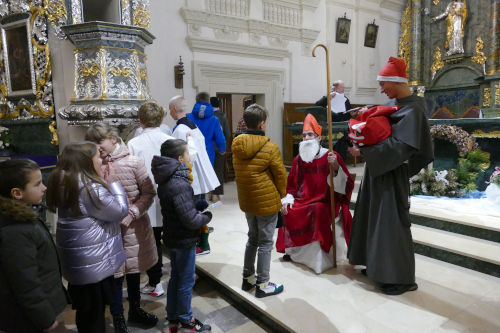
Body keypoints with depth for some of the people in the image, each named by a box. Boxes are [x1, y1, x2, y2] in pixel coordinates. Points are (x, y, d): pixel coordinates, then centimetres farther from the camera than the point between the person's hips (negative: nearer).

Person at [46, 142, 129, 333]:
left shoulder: (65, 182, 4)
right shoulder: (89, 187, -25)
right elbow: (120, 211, -16)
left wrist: (104, 182, 2)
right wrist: (112, 181, -9)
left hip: (77, 262, 9)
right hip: (94, 263, -9)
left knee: (84, 311, 25)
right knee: (94, 315, 10)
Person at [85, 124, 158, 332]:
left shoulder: (133, 162, -10)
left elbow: (149, 193, -6)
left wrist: (131, 214, -15)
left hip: (134, 227, 1)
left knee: (134, 271, 19)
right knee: (114, 275, 11)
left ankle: (135, 310, 43)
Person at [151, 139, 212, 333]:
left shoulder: (167, 180, 2)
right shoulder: (179, 185, -28)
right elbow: (190, 219, -27)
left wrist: (197, 211, 1)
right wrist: (206, 217, -9)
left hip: (173, 237, 9)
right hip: (184, 240, -9)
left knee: (175, 278, 21)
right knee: (186, 282, 9)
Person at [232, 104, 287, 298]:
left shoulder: (237, 146, 0)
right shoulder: (270, 148, -19)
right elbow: (281, 175, -10)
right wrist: (281, 195, 7)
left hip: (247, 201, 7)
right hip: (267, 202, -6)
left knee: (253, 238, 23)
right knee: (265, 243, 7)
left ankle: (248, 278, 35)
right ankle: (262, 285, 20)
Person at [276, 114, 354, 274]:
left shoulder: (332, 157, -8)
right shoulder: (298, 160, 5)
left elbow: (347, 185, -14)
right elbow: (291, 186, 16)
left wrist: (336, 167, -30)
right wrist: (287, 200, -2)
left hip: (327, 204, -5)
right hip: (304, 202, 5)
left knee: (317, 212, -33)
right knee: (287, 212, -18)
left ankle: (319, 260, -13)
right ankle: (294, 251, 6)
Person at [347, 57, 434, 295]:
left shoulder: (412, 110, -16)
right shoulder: (397, 105, 10)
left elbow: (400, 146, -26)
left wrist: (364, 152, -26)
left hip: (392, 174, -9)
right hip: (380, 171, 9)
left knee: (391, 221, -2)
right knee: (375, 217, 15)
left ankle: (402, 278, 13)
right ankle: (378, 265, 31)